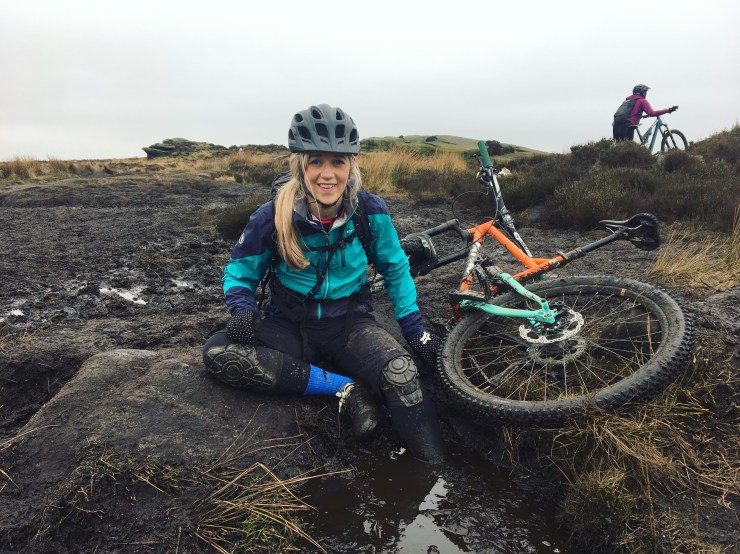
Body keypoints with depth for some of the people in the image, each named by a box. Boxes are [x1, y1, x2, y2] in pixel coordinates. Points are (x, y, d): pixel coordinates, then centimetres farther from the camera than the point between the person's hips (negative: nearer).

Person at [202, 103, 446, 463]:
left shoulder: (370, 211, -10)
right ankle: (348, 389, -24)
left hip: (350, 325, -1)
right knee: (217, 354, -29)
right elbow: (239, 272, 1)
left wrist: (416, 331, 0)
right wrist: (243, 309, -22)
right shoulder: (272, 217, -13)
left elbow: (395, 269, 5)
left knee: (400, 371, -35)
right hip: (290, 327, 1)